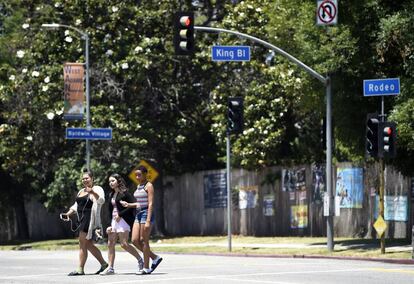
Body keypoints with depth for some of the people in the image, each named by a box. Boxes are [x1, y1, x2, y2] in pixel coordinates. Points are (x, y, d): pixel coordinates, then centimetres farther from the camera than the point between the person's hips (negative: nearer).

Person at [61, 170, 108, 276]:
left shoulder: (97, 189, -4)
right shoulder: (81, 192, 22)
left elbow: (101, 200, -22)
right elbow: (76, 205, 26)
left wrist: (93, 192, -39)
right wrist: (68, 214, 10)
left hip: (90, 219, -9)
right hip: (82, 220, 9)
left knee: (83, 244, -11)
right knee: (88, 245, 11)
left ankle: (80, 269, -9)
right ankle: (103, 264, 21)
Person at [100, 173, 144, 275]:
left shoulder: (124, 193, -8)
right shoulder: (111, 195, 16)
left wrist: (120, 214, -15)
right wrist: (110, 224, 12)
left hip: (123, 220, -8)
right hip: (114, 221, 8)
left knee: (124, 244, -11)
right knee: (110, 244, 2)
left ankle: (140, 260, 6)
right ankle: (110, 268, 3)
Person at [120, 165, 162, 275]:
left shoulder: (148, 186, -9)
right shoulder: (138, 186, 16)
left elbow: (150, 204, -15)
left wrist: (148, 221, -21)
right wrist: (129, 205, 6)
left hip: (146, 213, -9)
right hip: (139, 214, 9)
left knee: (144, 241, -6)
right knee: (135, 241, 2)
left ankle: (146, 268, 0)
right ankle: (155, 258, 14)